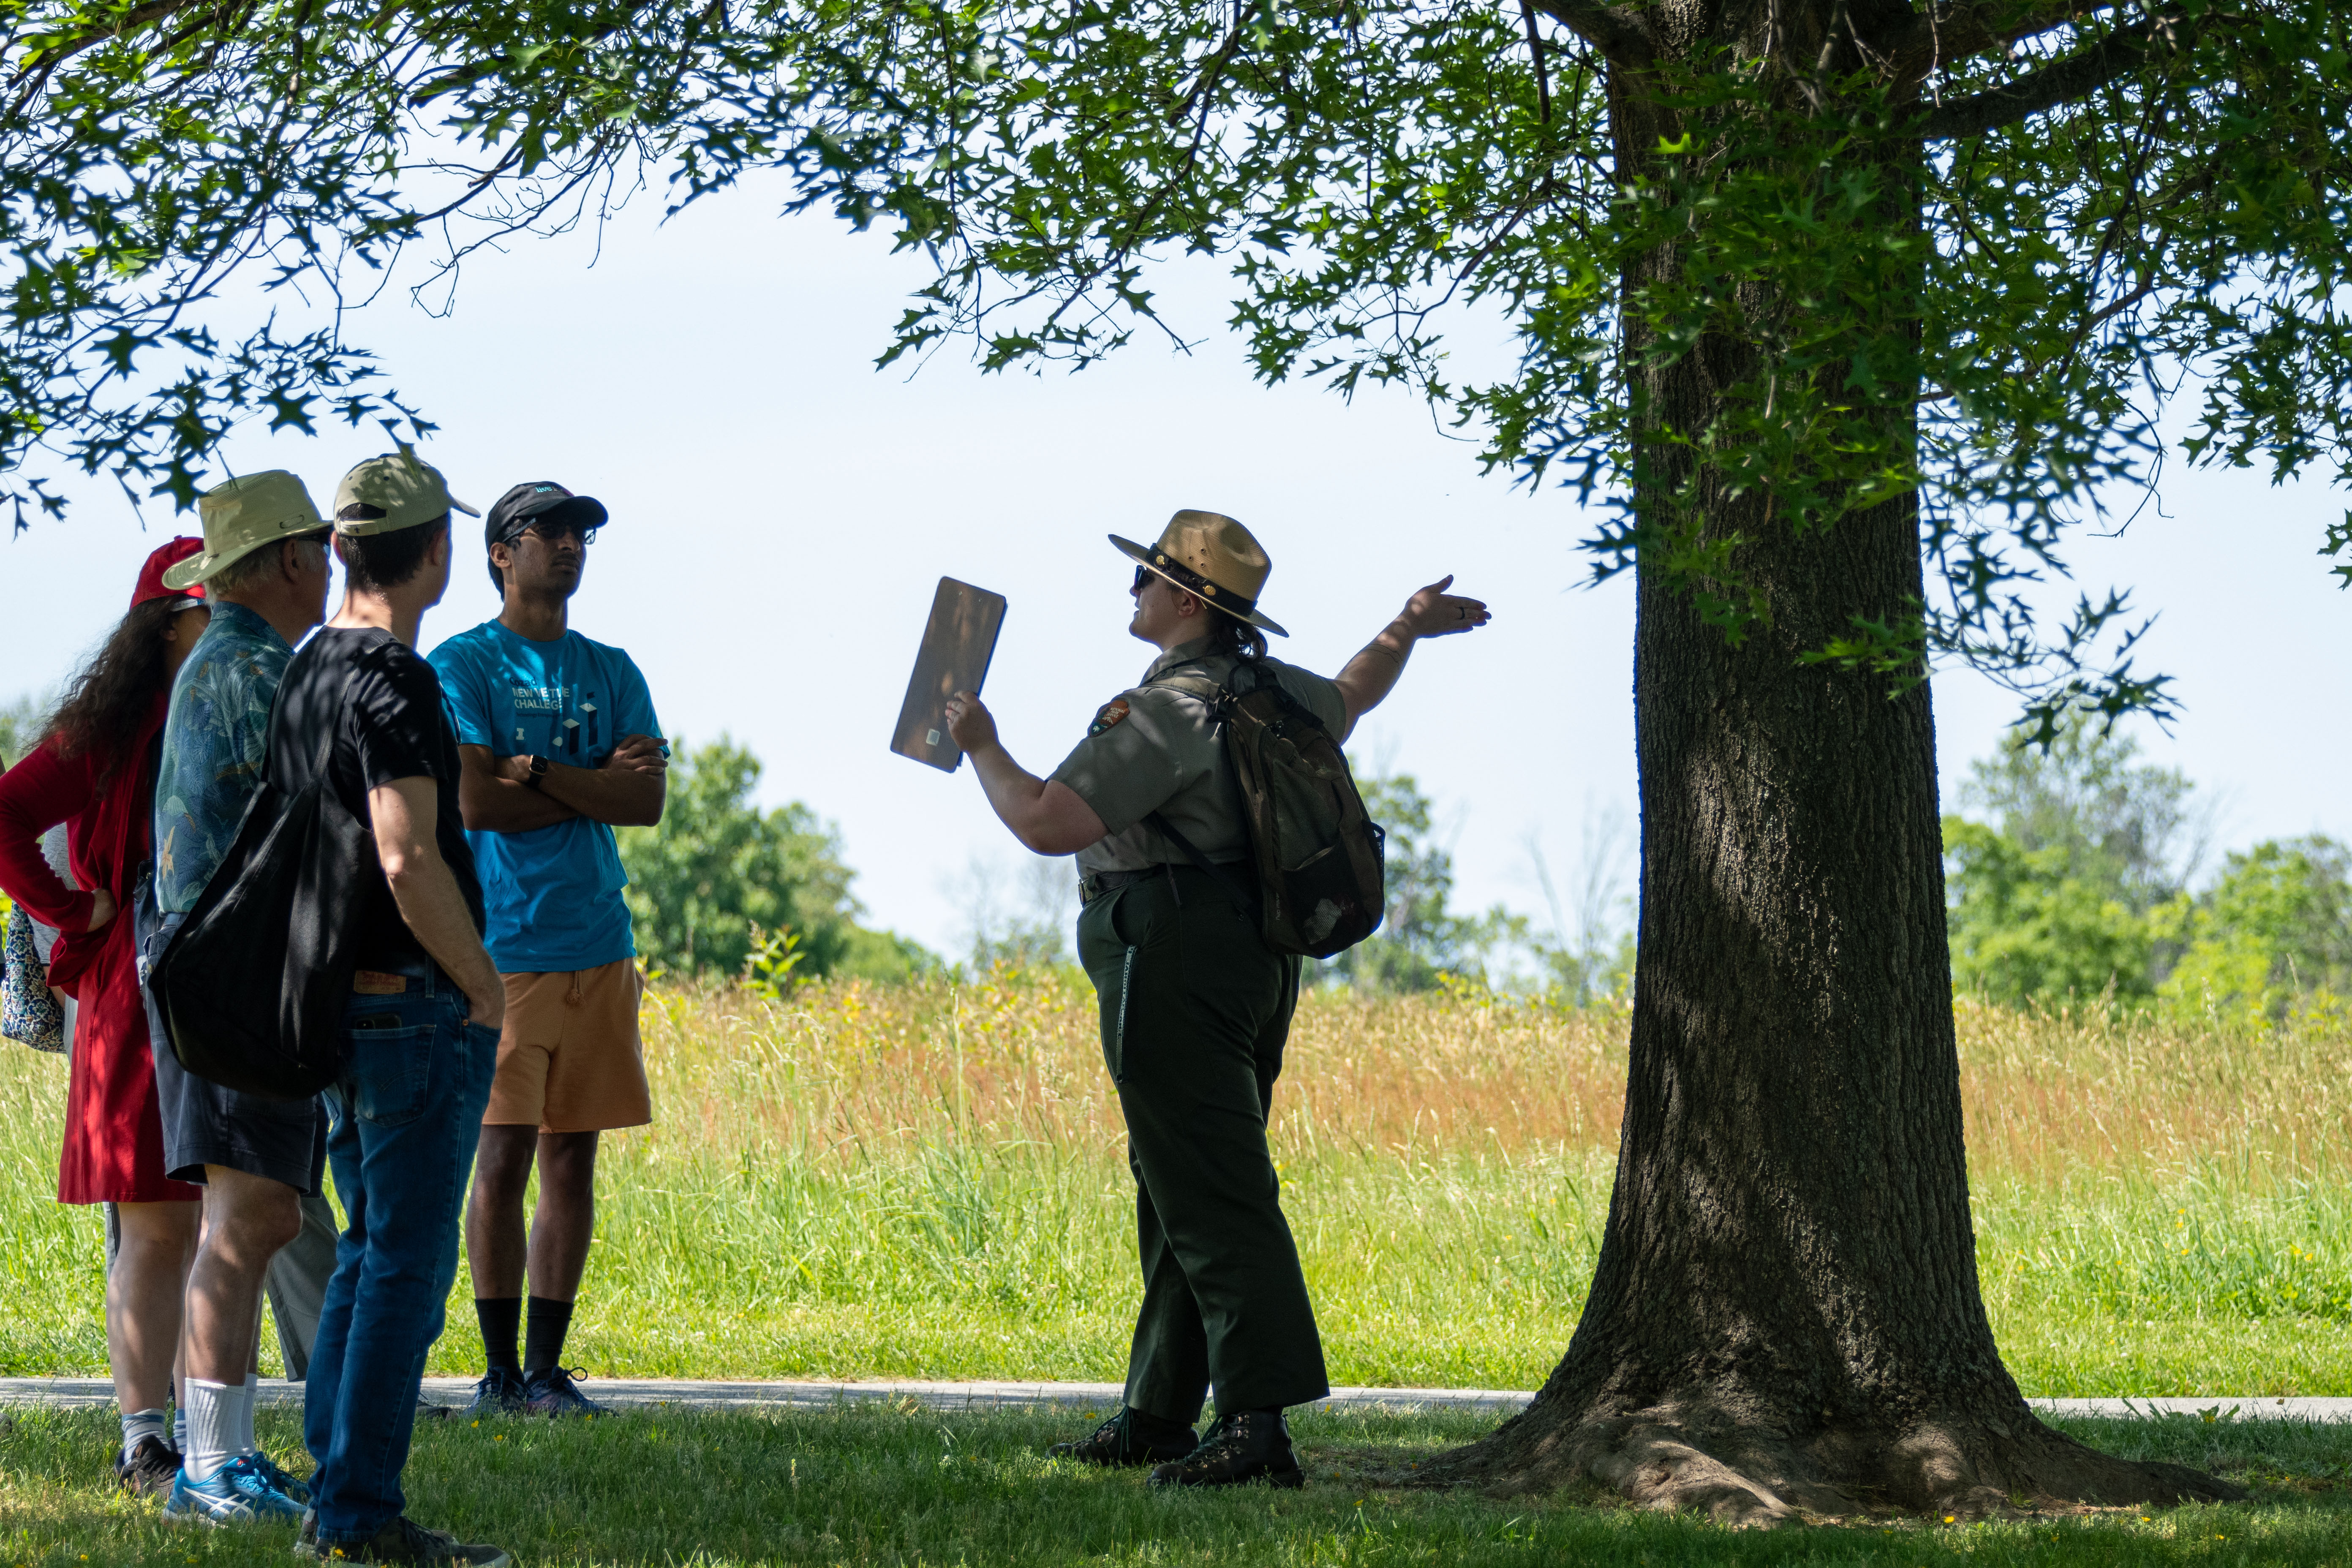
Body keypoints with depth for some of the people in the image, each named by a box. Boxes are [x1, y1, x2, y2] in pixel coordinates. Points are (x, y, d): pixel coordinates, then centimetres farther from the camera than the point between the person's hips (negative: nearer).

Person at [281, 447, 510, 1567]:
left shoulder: (306, 671, 12)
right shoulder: (393, 680, -16)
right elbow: (408, 860, -25)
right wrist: (486, 987, -12)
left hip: (337, 1002, 9)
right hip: (415, 1008, -9)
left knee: (370, 1251, 16)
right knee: (405, 1263, -5)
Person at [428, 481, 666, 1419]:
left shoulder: (611, 673, 14)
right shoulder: (461, 666, 0)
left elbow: (648, 801, 1)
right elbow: (475, 801, -12)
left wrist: (536, 770, -9)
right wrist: (595, 784, -5)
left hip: (599, 946, 5)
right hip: (502, 946, -5)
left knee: (572, 1158, 5)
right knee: (502, 1158, -6)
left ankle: (547, 1370, 9)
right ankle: (500, 1370, 1)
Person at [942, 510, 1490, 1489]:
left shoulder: (1166, 713, -16)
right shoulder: (1271, 693, 13)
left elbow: (1048, 824, -21)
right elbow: (1350, 697, 36)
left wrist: (981, 748, -5)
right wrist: (1408, 629, 55)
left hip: (1175, 960, -10)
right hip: (1255, 958, 10)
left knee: (1210, 1198, -13)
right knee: (1177, 1193, 16)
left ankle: (1257, 1427, -20)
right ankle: (1155, 1418, 21)